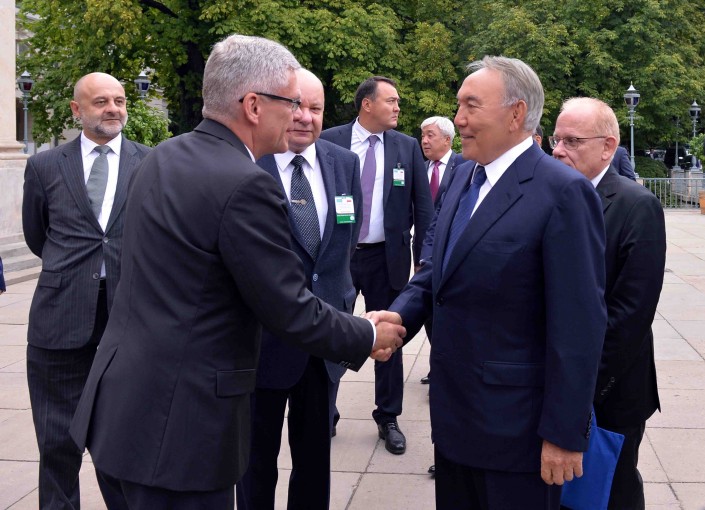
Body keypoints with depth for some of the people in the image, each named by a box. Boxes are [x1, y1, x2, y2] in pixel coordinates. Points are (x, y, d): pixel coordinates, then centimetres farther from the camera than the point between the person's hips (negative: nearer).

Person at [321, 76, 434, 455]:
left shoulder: (407, 147, 1)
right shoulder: (329, 141, -4)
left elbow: (423, 206, 3)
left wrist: (424, 257, -2)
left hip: (387, 257, 1)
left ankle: (388, 418, 23)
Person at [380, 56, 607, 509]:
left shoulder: (563, 192, -18)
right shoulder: (466, 174, 8)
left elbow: (579, 326, -19)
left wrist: (565, 433, -18)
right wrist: (398, 315, -6)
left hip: (514, 422, -7)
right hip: (453, 412, 8)